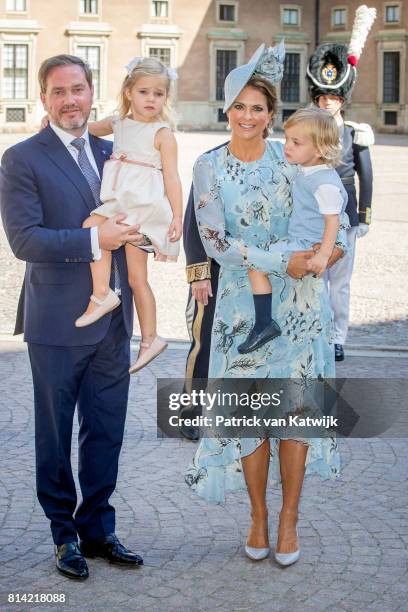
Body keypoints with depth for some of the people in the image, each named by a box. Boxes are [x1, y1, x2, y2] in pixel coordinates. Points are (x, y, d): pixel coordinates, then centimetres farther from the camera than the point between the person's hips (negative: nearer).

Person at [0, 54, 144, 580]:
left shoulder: (111, 152, 11)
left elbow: (132, 215, 19)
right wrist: (94, 240, -23)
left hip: (113, 320, 5)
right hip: (58, 324, -5)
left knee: (105, 432, 12)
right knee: (55, 435, 8)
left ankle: (97, 527, 27)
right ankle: (64, 534, 23)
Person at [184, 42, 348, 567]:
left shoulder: (289, 156, 1)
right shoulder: (209, 167, -3)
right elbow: (214, 240, -12)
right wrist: (281, 262, -18)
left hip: (298, 301, 1)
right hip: (242, 302, -1)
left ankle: (288, 519, 16)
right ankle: (258, 517, 21)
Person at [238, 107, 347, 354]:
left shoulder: (326, 183, -23)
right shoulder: (305, 172, 7)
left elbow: (333, 220, -24)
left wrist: (324, 255, -30)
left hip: (307, 247, -11)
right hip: (297, 240, 11)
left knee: (256, 266, -17)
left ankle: (264, 324, -15)